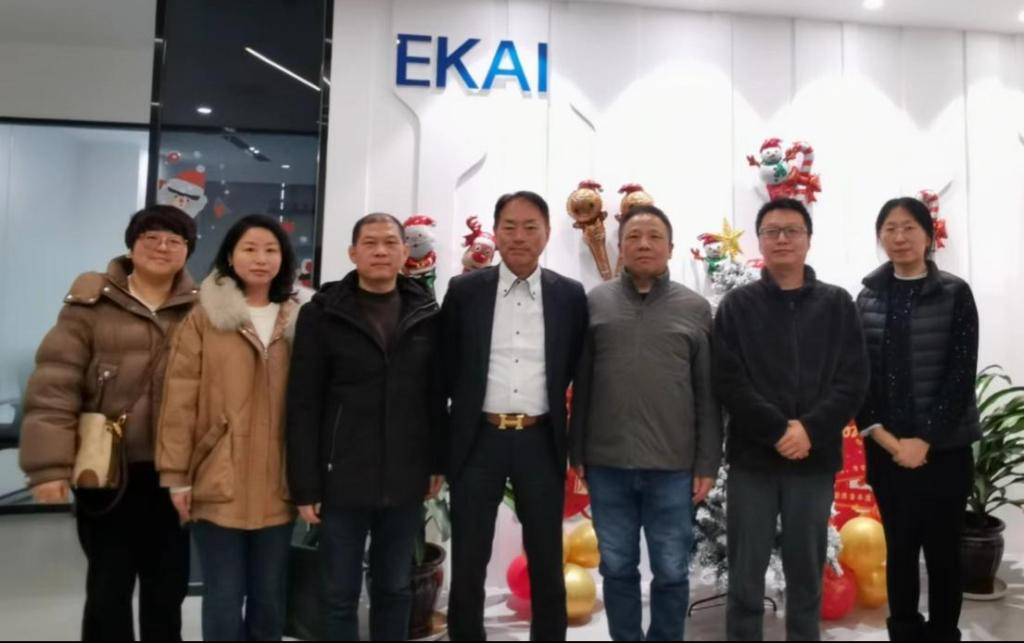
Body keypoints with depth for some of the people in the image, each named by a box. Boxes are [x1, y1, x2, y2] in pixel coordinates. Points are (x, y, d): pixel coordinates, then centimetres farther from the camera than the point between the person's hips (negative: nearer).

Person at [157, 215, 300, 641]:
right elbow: (180, 401, -3)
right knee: (224, 600, 6)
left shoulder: (296, 321, 7)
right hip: (219, 482, -2)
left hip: (277, 485, 2)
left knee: (269, 598, 13)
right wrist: (176, 476, -6)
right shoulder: (205, 318, 0)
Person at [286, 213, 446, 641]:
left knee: (395, 590, 16)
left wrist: (438, 461, 6)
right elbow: (303, 406, -5)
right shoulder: (322, 314, -3)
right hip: (342, 481, -2)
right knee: (340, 595, 10)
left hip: (405, 481, 2)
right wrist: (305, 484, -8)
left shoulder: (426, 314, 4)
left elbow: (437, 395, 8)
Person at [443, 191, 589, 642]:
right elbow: (446, 369, 4)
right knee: (468, 562, 10)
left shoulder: (570, 295, 2)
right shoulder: (464, 290, 1)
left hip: (541, 441, 1)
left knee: (546, 563, 13)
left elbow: (579, 369, 8)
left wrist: (579, 441, 6)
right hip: (478, 439, 0)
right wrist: (438, 444, 5)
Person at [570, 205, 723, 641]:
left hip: (673, 467, 0)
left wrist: (707, 463, 0)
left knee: (671, 572, 11)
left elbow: (707, 394, 3)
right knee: (617, 568, 14)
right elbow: (580, 384, 5)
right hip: (607, 464, 1)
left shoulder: (696, 308, 2)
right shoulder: (594, 303, 3)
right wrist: (577, 452, 5)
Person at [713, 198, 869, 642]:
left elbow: (854, 380, -1)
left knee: (806, 572, 13)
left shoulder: (837, 305, 6)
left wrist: (810, 429, -14)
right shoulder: (736, 306, 3)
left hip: (815, 458, 1)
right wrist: (778, 429, -15)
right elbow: (727, 381, -6)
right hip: (752, 456, -1)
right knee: (746, 574, 7)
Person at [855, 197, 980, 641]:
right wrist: (884, 436, -8)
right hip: (886, 447, 2)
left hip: (944, 446, -2)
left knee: (942, 549, 8)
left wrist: (924, 439, -13)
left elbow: (961, 374, -7)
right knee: (899, 549, 10)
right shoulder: (868, 297, 5)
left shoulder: (955, 294, -2)